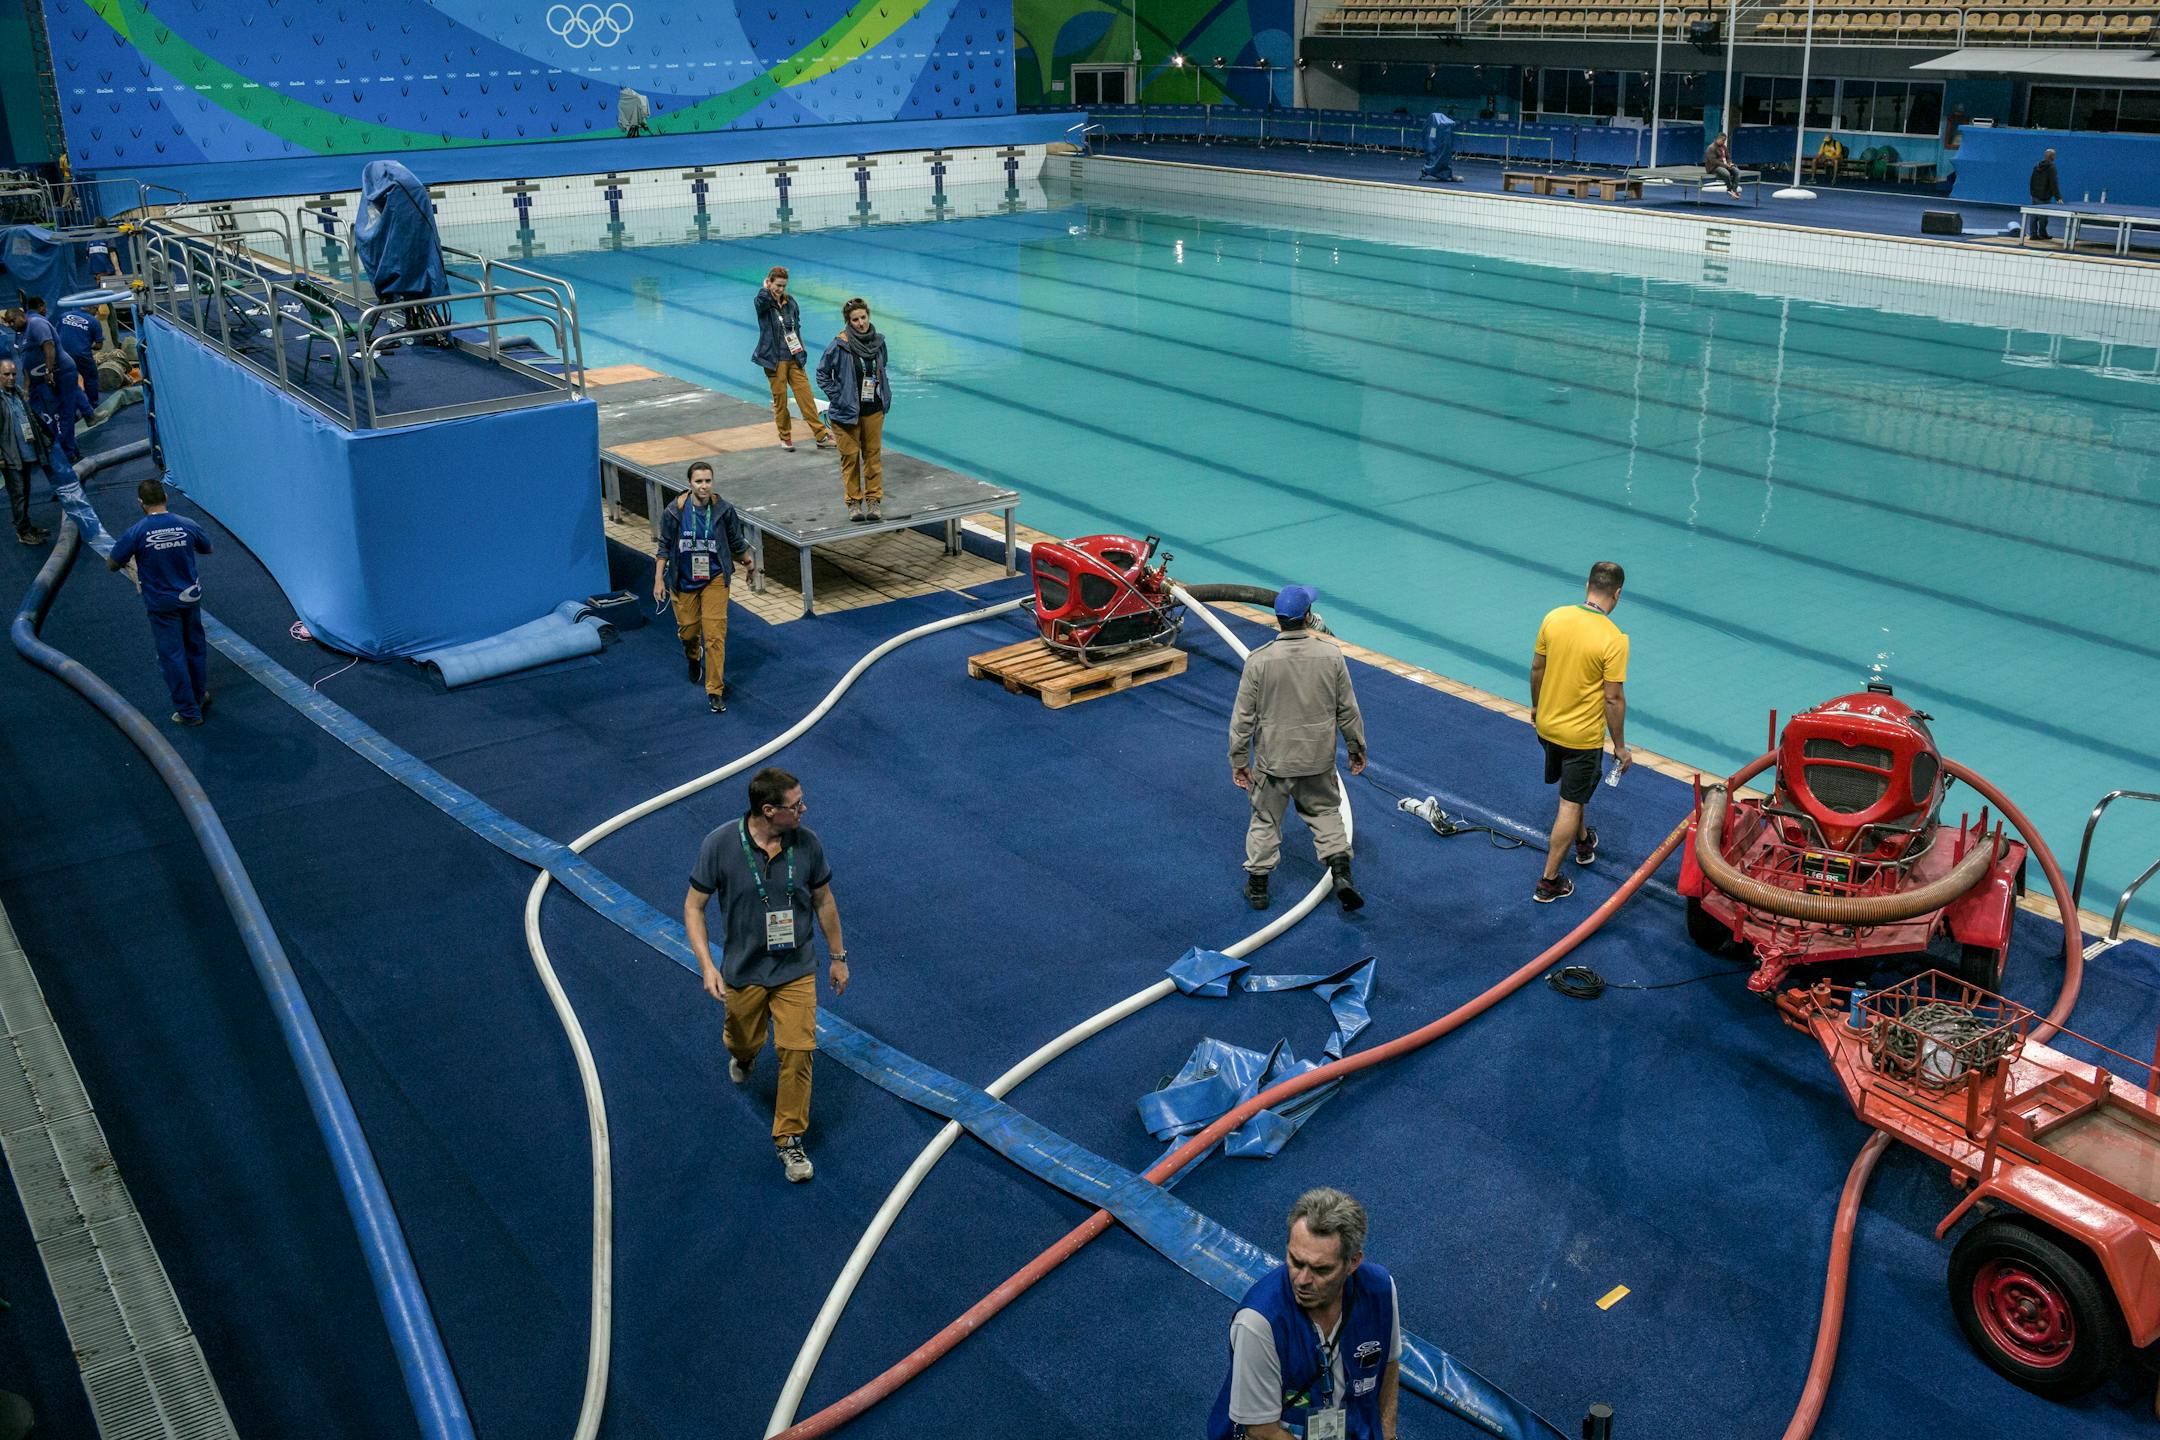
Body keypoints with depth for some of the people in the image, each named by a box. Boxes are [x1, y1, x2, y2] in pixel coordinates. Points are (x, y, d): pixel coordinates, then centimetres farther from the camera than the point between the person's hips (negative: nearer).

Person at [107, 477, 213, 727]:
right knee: (195, 647, 22)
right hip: (191, 598, 3)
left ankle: (189, 711, 14)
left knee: (172, 655, 8)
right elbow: (207, 549, 9)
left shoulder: (136, 532, -18)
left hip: (161, 604, -3)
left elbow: (112, 565, -9)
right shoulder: (187, 525, -10)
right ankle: (201, 696, 38)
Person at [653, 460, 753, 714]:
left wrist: (750, 564, 18)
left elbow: (737, 543, 6)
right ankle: (693, 656, 52)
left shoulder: (723, 510, -11)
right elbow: (664, 547, -2)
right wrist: (659, 579, -4)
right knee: (688, 631, 14)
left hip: (714, 579, -1)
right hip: (684, 581, 1)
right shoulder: (674, 512, -12)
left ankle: (715, 691, 1)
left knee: (715, 636, -7)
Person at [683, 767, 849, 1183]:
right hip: (743, 972, 0)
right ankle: (742, 1056, 59)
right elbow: (693, 906, -10)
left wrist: (838, 956, 10)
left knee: (798, 1051, -5)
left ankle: (789, 1139, 13)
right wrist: (707, 966, -20)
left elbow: (824, 901, 3)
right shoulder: (719, 845, -19)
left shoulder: (807, 843, -12)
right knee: (744, 1042, 20)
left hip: (796, 971, 1)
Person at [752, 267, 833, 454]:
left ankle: (821, 436, 0)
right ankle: (785, 437, 17)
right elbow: (764, 299, -32)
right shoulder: (763, 303, -6)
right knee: (780, 399, 3)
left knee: (806, 396, 0)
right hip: (775, 359, -4)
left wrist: (800, 352, 11)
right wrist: (765, 288, -11)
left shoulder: (790, 302, 9)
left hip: (794, 358, 4)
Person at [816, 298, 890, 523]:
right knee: (850, 456, 2)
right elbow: (822, 373, -3)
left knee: (873, 454, 8)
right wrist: (837, 396, -8)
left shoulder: (878, 342, 1)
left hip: (873, 410, 4)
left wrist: (886, 397, 11)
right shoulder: (840, 344, -13)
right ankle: (854, 501, 12)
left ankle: (874, 499, 15)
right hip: (847, 411, -4)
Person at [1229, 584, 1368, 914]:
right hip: (1318, 759, 1)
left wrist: (1238, 760, 1)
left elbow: (1243, 717, -10)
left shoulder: (1259, 660, -16)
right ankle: (1341, 872, 9)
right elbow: (1348, 710, -2)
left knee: (1265, 820, 15)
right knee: (1325, 813, 20)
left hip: (1272, 760, -1)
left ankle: (1258, 885, 24)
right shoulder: (1331, 656, -11)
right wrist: (1356, 747, 13)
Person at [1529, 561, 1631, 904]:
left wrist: (1537, 706, 20)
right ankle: (1548, 882, 10)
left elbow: (1536, 668, 3)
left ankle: (1583, 841, 52)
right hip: (1583, 735, -6)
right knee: (1570, 805, 6)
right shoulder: (1613, 639, -24)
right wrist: (1620, 747, -7)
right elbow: (1614, 699, -19)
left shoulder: (1554, 618, -9)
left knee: (1574, 790, 29)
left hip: (1547, 725, 6)